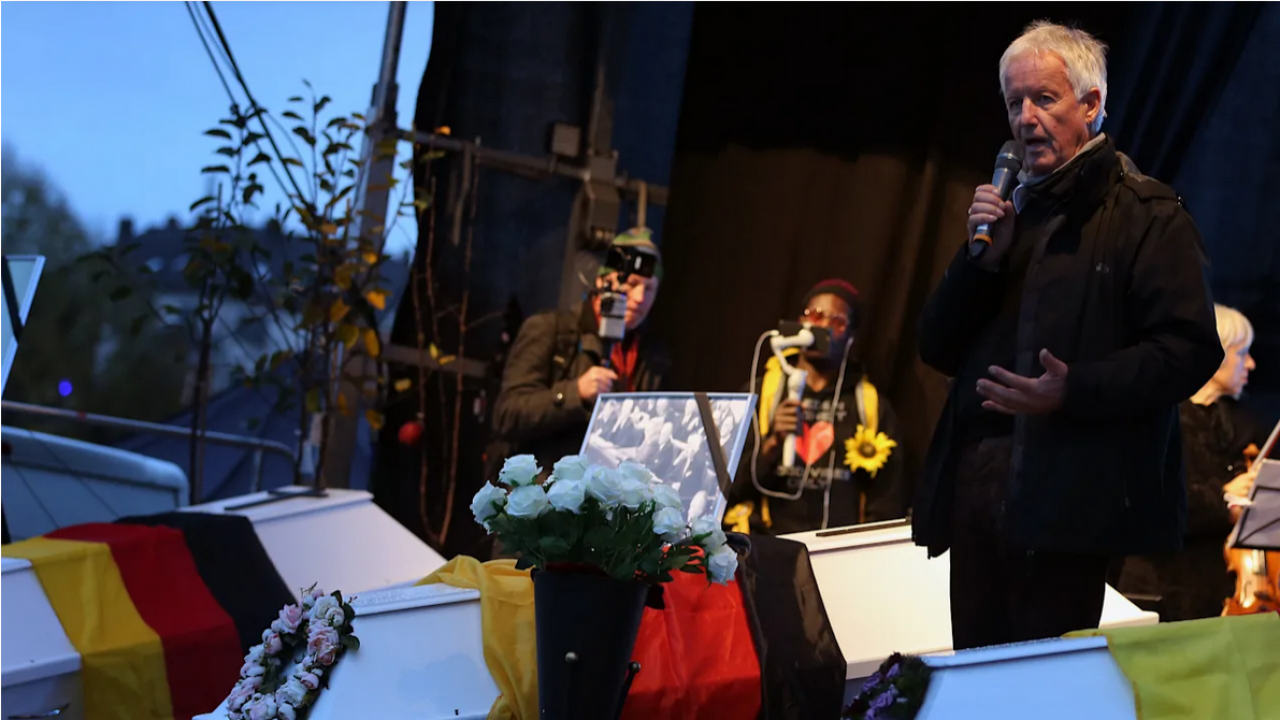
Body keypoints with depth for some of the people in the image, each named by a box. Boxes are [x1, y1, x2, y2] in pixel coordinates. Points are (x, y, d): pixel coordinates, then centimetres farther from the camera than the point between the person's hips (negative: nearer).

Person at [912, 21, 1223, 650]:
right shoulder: (1008, 213, 21)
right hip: (975, 483, 7)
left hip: (1071, 499, -7)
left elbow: (1188, 351, -11)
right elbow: (938, 349, 17)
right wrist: (981, 255, 2)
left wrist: (1072, 392, -21)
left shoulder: (1148, 216, 0)